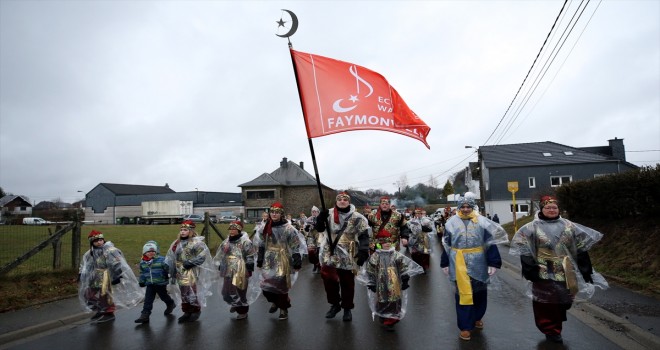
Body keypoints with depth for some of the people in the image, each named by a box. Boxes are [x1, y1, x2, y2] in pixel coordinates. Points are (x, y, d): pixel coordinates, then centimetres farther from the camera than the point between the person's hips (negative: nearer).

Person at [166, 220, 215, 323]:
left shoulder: (196, 242, -12)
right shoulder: (176, 243, 10)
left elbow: (202, 256, -18)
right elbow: (171, 259, 16)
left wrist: (190, 263, -19)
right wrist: (172, 273, 15)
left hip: (191, 272, -7)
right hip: (180, 272, 7)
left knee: (192, 291, -5)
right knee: (183, 292, 13)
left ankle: (196, 311, 13)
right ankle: (187, 312, 25)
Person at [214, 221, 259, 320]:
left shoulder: (245, 242, -10)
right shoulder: (227, 242, 11)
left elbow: (250, 257, -11)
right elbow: (221, 256, 21)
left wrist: (249, 269, -14)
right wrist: (220, 267, 21)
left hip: (240, 272, -7)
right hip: (228, 271, 7)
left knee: (240, 291, -1)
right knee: (226, 292, 10)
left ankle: (243, 311, 18)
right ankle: (235, 304, 38)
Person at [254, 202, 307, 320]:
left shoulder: (288, 228, -10)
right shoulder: (265, 228, 5)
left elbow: (296, 246, -9)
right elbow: (261, 246, 14)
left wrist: (297, 262, -11)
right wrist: (260, 260, 15)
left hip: (283, 261, -4)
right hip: (269, 261, 5)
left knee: (281, 285, -3)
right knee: (266, 286, 4)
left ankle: (283, 309, 19)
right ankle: (275, 302, 34)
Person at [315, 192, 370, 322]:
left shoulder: (357, 218, -5)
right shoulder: (329, 214, 2)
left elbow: (364, 236, -7)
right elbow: (319, 229, 0)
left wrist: (363, 252, -18)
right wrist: (321, 218, -19)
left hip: (348, 256, -2)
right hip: (330, 254, 2)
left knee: (347, 283, 8)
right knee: (328, 279, 3)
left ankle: (347, 308, 27)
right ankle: (335, 304, 27)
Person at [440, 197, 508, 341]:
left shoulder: (482, 222, -3)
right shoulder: (452, 223, -1)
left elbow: (490, 242, -3)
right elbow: (446, 245, 5)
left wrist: (493, 263, -8)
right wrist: (445, 263, 6)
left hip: (478, 263, 1)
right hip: (459, 264, -1)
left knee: (479, 291, 17)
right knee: (463, 293, 2)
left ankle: (477, 317, 41)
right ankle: (465, 326, 12)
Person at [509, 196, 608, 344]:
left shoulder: (569, 226, 7)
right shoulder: (532, 228, -5)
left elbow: (581, 248, 10)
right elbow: (525, 251, -7)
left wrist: (585, 270, 7)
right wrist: (530, 270, -14)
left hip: (565, 274, 4)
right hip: (544, 274, -4)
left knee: (562, 302, 14)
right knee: (545, 303, 0)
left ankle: (555, 329, 36)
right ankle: (551, 330, 15)